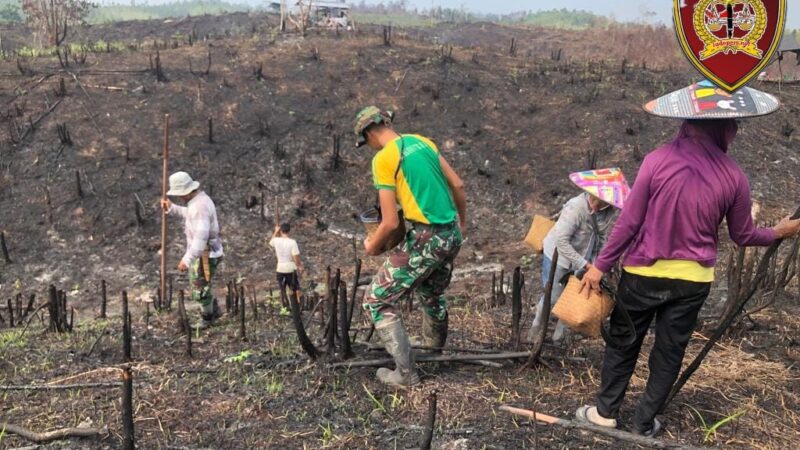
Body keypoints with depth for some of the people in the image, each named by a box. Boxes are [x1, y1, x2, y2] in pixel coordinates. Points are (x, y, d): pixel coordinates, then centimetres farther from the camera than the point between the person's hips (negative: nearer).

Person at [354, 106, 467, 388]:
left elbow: (391, 222, -14)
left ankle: (405, 373, 5)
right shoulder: (422, 142, 10)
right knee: (431, 293, 32)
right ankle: (435, 343, 54)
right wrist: (462, 222, 28)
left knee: (377, 302, 4)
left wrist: (372, 247, 5)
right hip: (452, 235, 8)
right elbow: (457, 185, 13)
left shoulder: (383, 158, -11)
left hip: (426, 239, -8)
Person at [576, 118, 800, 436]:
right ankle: (644, 422, 28)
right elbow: (743, 236, 5)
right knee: (669, 353, 16)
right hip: (692, 280, 1)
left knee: (623, 343, 16)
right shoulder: (733, 177, -8)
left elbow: (629, 222, -12)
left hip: (644, 273, -1)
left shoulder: (658, 160, -14)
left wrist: (601, 266, -3)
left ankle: (606, 412, 27)